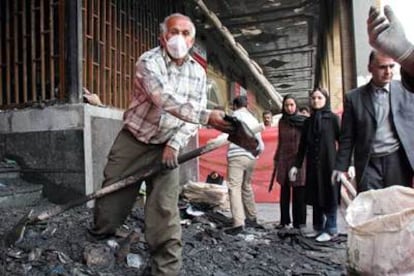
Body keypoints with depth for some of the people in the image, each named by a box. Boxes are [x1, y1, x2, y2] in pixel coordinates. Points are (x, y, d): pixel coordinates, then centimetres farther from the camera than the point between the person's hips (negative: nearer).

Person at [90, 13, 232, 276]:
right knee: (111, 198, 5)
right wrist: (207, 116, -41)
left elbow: (192, 115, -2)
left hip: (167, 147, 2)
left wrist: (175, 144, -17)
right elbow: (166, 100, -31)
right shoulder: (149, 62, -14)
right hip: (133, 141, -2)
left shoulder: (198, 72, 2)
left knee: (165, 210, -6)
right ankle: (99, 241, 37)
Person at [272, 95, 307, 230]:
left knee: (299, 193, 2)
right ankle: (284, 220, 17)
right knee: (284, 192, 8)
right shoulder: (282, 121, 9)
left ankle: (299, 221, 13)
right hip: (284, 160, 4)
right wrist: (276, 158, 17)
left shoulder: (303, 121, -4)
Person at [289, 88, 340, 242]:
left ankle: (331, 229, 10)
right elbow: (302, 145, 11)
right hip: (312, 165, 4)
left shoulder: (333, 118, -1)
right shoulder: (308, 121, 11)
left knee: (329, 195, 1)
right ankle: (318, 227, 18)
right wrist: (296, 165, 7)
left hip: (329, 163, -4)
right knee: (315, 196, 8)